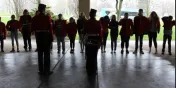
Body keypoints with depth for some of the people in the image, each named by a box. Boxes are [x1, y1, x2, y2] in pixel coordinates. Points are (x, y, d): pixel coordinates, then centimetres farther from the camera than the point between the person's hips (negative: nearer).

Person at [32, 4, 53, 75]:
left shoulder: (35, 18, 0)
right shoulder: (47, 17, -11)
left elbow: (33, 28, 4)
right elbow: (50, 28, -10)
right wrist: (51, 38, -3)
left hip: (38, 37, 4)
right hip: (46, 36, -4)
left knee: (40, 54, 10)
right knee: (46, 54, 3)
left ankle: (41, 70, 13)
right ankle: (47, 70, 5)